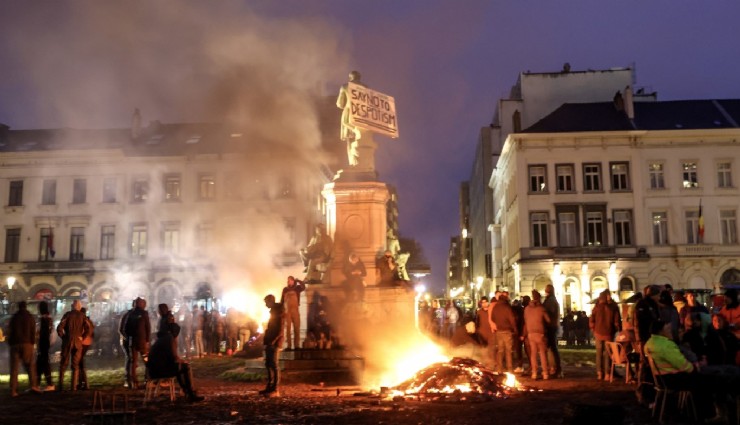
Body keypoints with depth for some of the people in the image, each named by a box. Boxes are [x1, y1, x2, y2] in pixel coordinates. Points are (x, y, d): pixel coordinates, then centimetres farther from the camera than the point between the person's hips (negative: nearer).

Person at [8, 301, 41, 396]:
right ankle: (33, 385, -7)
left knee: (14, 367, 2)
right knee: (30, 365, 6)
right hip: (27, 344, -2)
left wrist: (10, 343, 10)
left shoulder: (14, 318, 9)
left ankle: (13, 390, -3)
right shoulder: (30, 317, 4)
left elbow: (9, 332, 7)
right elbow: (33, 332, 0)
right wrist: (32, 343, 6)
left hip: (15, 344, 2)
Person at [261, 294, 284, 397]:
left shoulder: (279, 312, -10)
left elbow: (280, 330, -17)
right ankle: (270, 387, 16)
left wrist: (273, 341, -24)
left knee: (274, 365, -10)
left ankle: (275, 390, -9)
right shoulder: (273, 312, 18)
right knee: (268, 364, 10)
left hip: (275, 343, -10)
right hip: (270, 343, 10)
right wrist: (266, 340, 14)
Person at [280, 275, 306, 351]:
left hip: (295, 310, -1)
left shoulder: (297, 288, 6)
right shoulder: (285, 289, 11)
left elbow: (303, 287, -16)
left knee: (296, 328, -2)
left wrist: (297, 280, -10)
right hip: (287, 311, 1)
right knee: (288, 328, -1)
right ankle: (289, 346, -1)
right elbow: (282, 300, 12)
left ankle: (297, 345, 0)